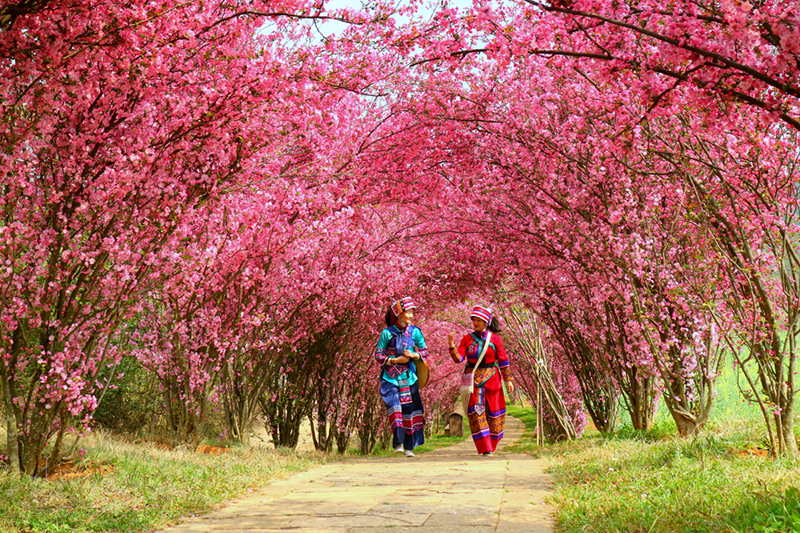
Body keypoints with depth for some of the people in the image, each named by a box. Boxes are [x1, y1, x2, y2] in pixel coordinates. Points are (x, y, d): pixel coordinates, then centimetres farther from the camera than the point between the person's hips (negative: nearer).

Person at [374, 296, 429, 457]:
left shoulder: (415, 332, 4)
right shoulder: (387, 333, -4)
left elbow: (425, 351, 13)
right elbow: (378, 354, 0)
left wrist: (414, 355, -7)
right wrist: (395, 360, -12)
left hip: (409, 376, 3)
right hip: (390, 377, -3)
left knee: (410, 408, 2)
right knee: (394, 405, -19)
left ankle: (408, 447, 12)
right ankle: (398, 443, -18)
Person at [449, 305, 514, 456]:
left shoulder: (495, 339, 1)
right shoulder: (467, 339, 3)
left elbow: (503, 360, 5)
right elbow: (458, 358, -5)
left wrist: (508, 379, 4)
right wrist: (451, 345, -20)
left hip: (492, 379, 0)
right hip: (474, 379, 0)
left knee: (495, 413, 4)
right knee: (476, 412, -9)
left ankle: (491, 447, 20)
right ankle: (485, 450, -7)